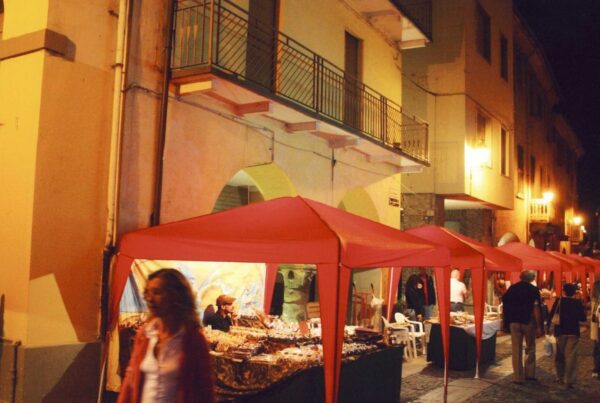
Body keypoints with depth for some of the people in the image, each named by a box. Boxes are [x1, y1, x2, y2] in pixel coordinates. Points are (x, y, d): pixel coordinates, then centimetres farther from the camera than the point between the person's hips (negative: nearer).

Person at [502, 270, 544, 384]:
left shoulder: (511, 288, 3)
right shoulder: (533, 290, -7)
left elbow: (505, 305, 3)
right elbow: (536, 309, -14)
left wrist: (506, 323, 10)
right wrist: (539, 326, -11)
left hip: (514, 322, 2)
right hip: (528, 322, -2)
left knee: (516, 350, 6)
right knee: (530, 348, 15)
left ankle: (518, 377, 7)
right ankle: (529, 374, 17)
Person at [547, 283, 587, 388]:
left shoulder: (558, 301, -6)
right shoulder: (578, 302, -6)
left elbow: (551, 314, -6)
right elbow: (583, 318, -2)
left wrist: (548, 326, 4)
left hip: (560, 331, 1)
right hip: (573, 332, -1)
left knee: (559, 355, 15)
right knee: (571, 356, -1)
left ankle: (560, 377, 25)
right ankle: (570, 381, -6)